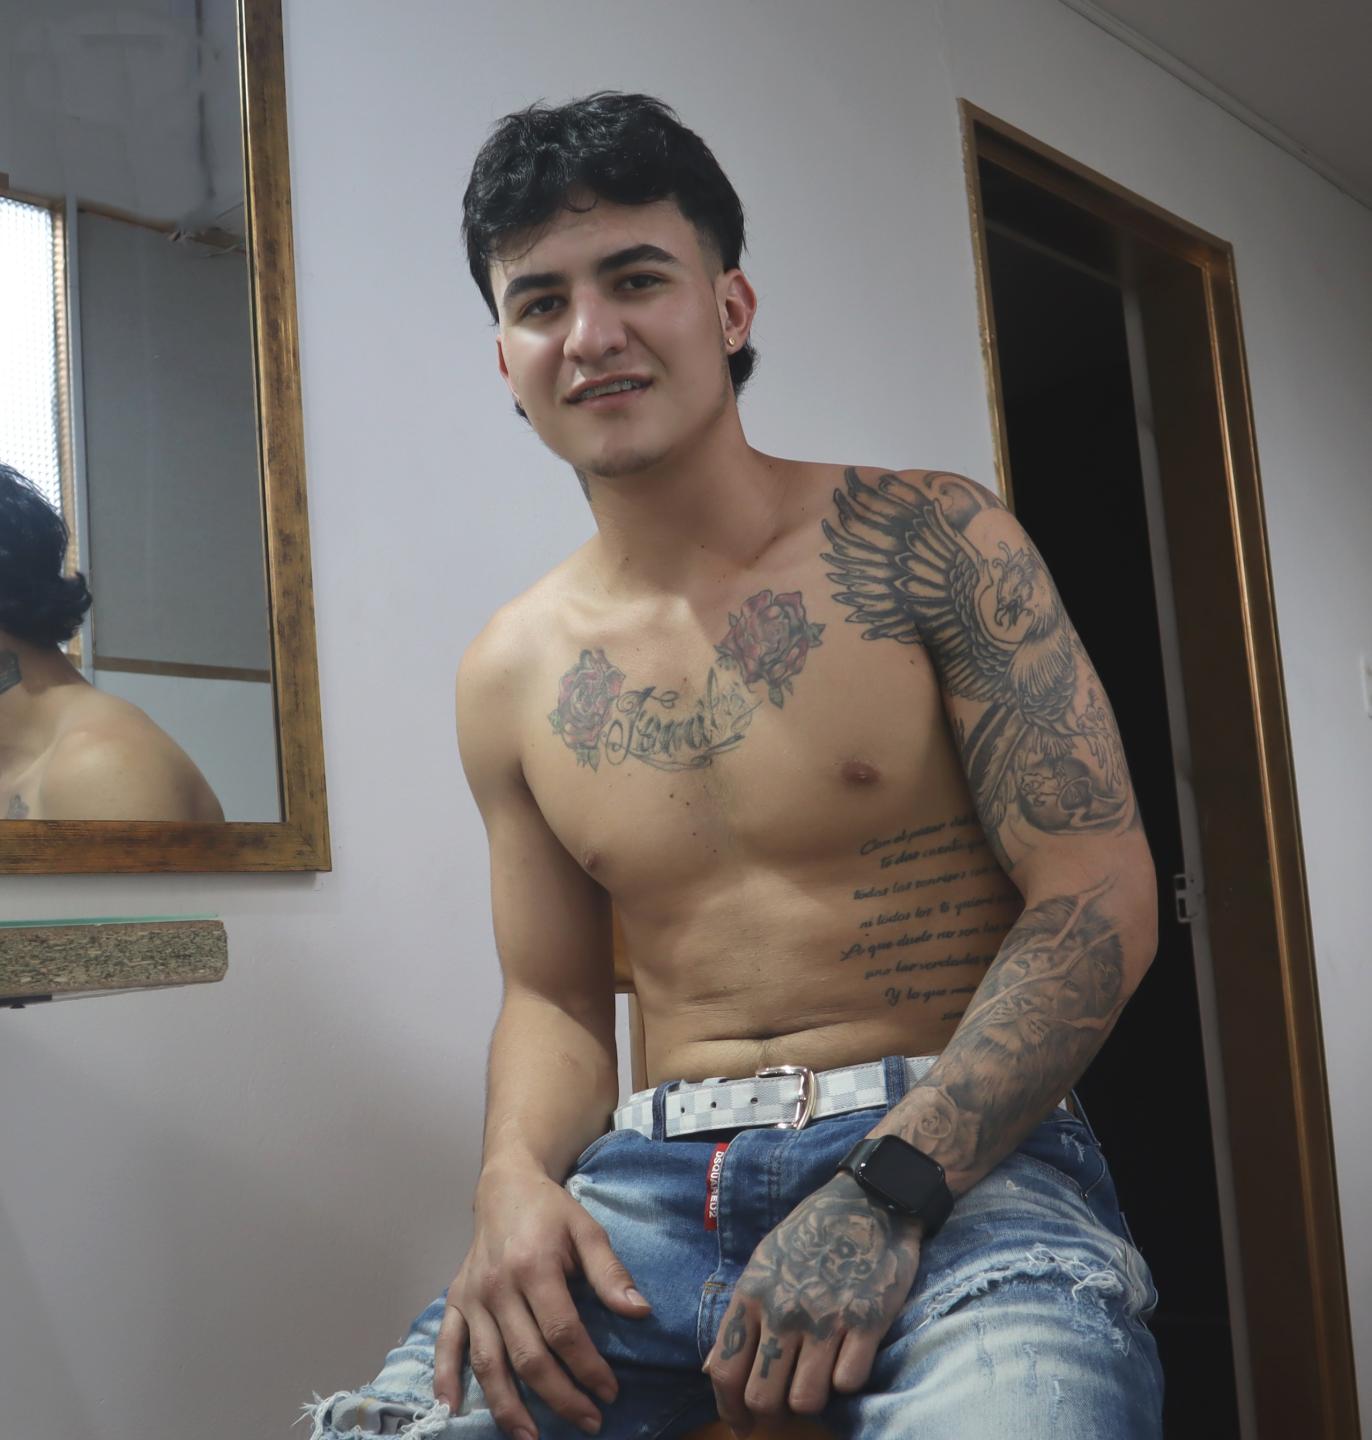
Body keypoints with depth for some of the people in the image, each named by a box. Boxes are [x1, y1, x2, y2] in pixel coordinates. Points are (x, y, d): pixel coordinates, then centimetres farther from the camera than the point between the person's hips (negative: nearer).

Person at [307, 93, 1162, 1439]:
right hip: (659, 1177, 3)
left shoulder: (931, 543, -2)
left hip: (959, 1158, -3)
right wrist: (515, 1175, -7)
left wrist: (888, 1191, -17)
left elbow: (1098, 901, -6)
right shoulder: (512, 671, 9)